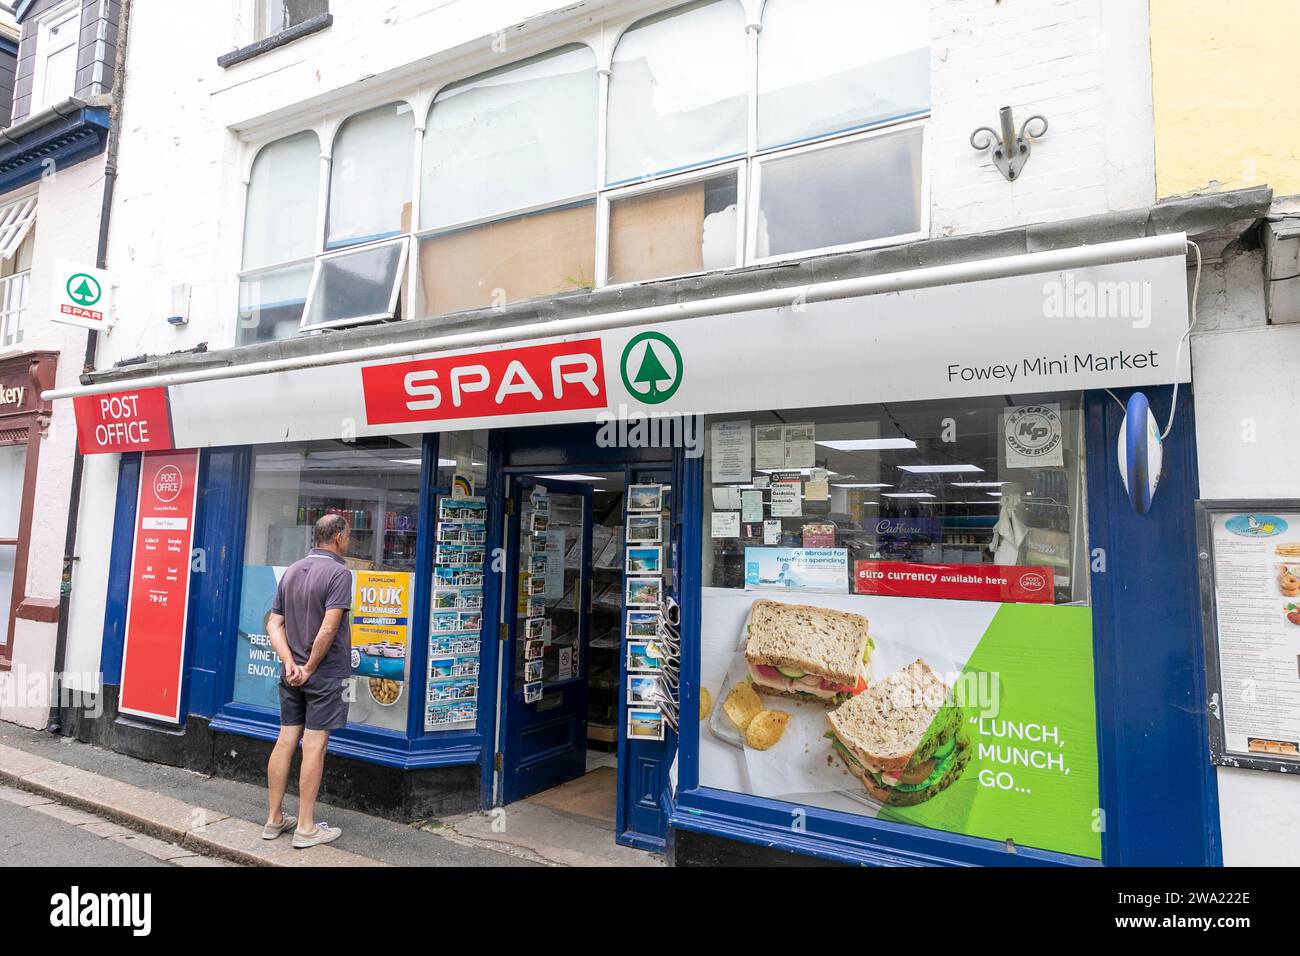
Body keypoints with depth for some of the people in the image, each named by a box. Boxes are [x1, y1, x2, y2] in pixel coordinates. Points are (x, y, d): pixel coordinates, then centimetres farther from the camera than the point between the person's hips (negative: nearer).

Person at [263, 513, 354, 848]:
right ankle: (306, 827, 7)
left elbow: (274, 625, 7)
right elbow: (328, 629, -22)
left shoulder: (292, 571, 10)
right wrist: (310, 667, -11)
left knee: (285, 740, 12)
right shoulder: (338, 572, -14)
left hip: (292, 673, 7)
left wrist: (289, 662, -2)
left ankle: (274, 819, 22)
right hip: (325, 674, -7)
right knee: (314, 745, -1)